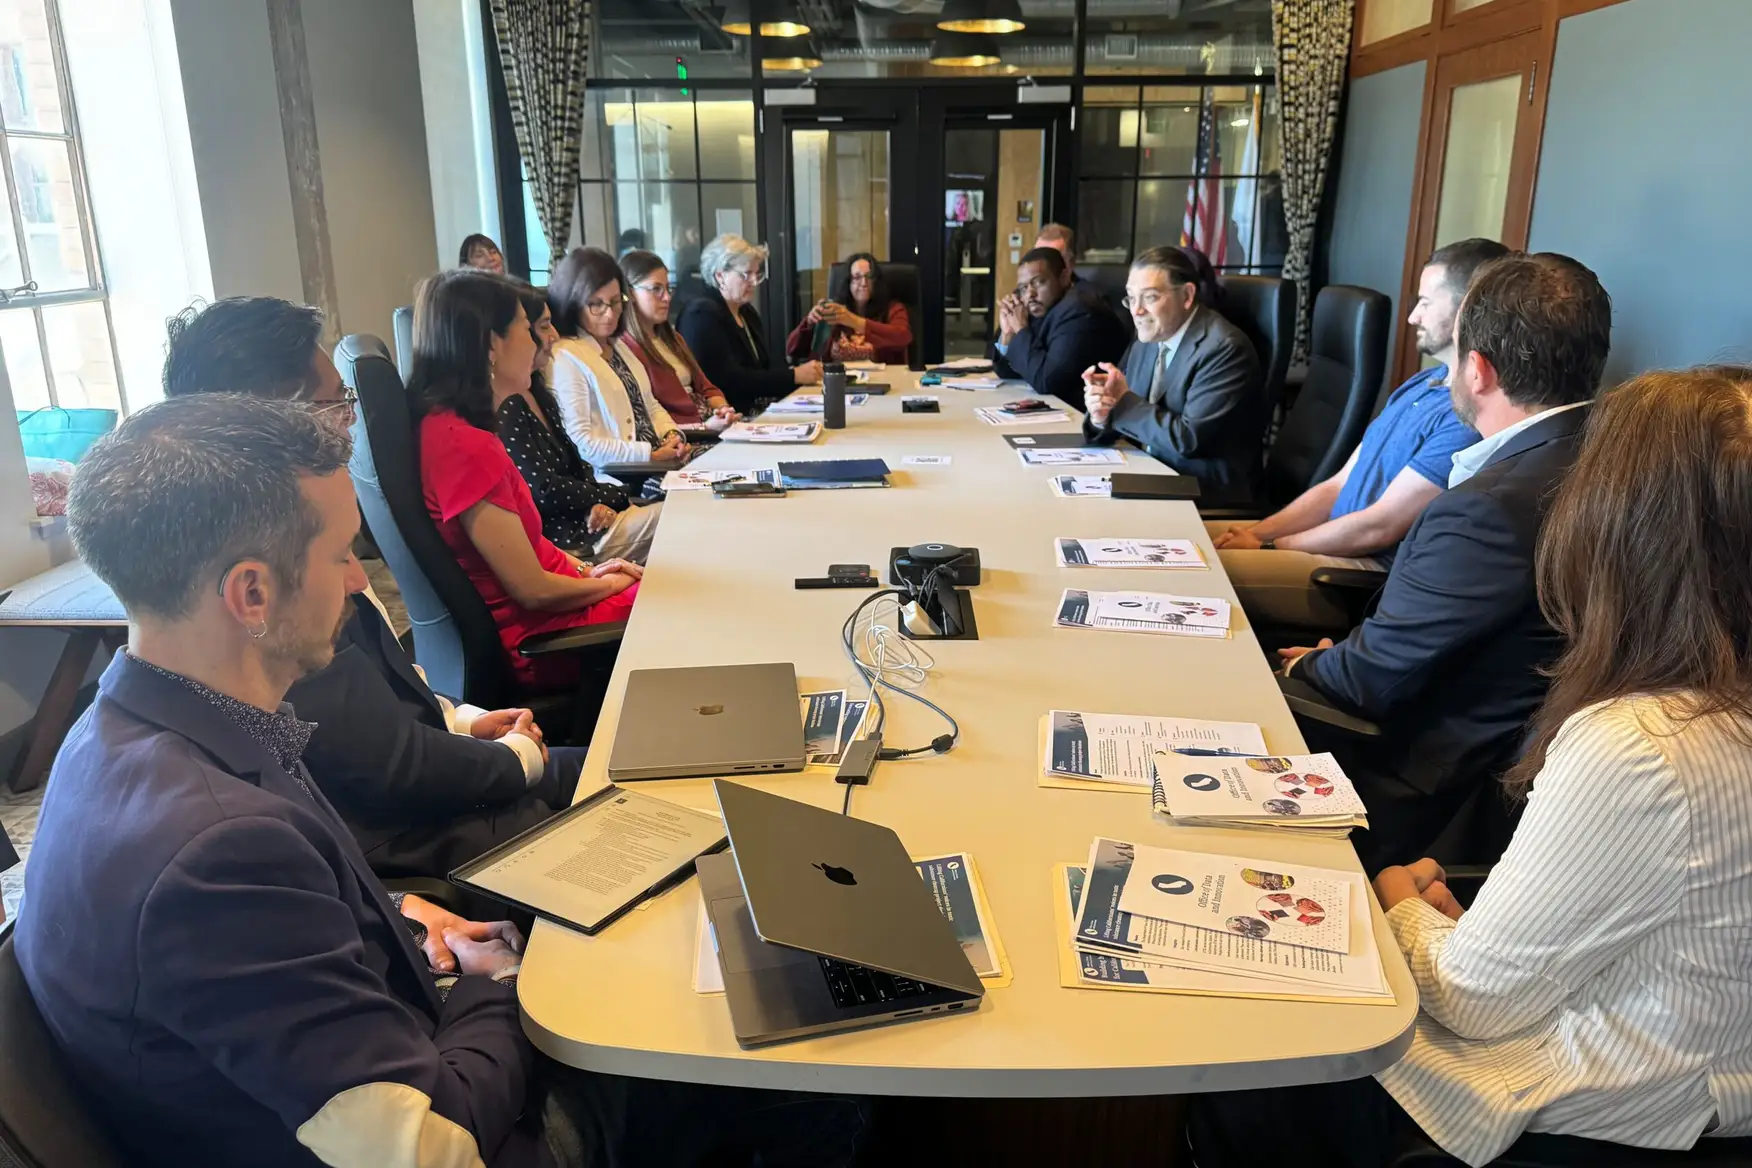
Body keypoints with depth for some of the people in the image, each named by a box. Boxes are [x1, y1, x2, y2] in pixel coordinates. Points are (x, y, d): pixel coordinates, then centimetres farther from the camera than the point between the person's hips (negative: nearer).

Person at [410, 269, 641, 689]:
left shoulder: (449, 422, 2)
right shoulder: (463, 444, -27)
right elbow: (534, 590, -21)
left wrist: (585, 568, 5)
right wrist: (609, 583, -5)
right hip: (539, 636, -9)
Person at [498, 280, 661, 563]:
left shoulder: (536, 390, 11)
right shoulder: (502, 407, -19)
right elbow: (544, 491, -20)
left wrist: (598, 502, -6)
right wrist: (614, 495, -7)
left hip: (583, 516, 9)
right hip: (558, 534, -9)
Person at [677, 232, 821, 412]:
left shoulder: (747, 312, 18)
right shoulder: (702, 315, -11)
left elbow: (763, 368, 12)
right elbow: (729, 380, -20)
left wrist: (803, 374, -6)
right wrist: (793, 376, -19)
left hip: (759, 411, 9)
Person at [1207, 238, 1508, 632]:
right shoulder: (1420, 383, 12)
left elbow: (1379, 527, -21)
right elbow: (1339, 485, 12)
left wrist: (1267, 547, -12)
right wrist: (1256, 532, -2)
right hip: (1341, 542, 9)